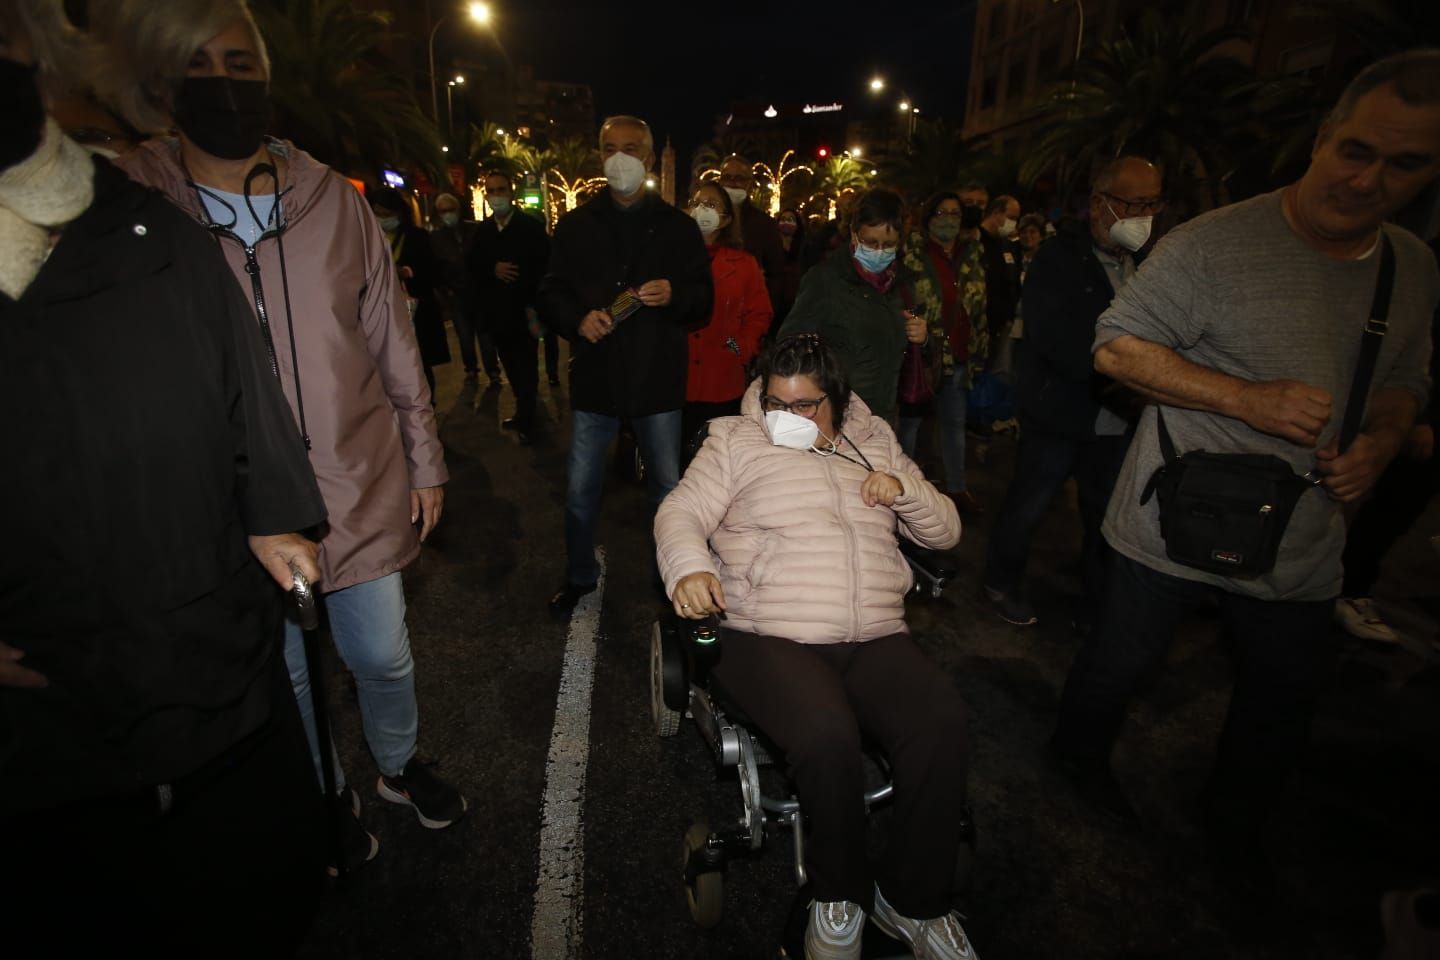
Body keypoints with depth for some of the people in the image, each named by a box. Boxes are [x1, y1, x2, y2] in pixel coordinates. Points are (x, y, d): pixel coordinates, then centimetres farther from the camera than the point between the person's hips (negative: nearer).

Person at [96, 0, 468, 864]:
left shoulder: (334, 202, 0)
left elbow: (395, 347, 4)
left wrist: (425, 465, 5)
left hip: (363, 493, 1)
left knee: (382, 656, 15)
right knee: (284, 675, 17)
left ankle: (400, 765, 45)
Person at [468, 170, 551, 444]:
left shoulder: (532, 226, -5)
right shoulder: (481, 231, 9)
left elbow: (544, 267, -10)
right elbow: (473, 268, 9)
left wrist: (534, 306, -16)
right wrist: (492, 270, -12)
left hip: (524, 311, -5)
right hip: (496, 313, 5)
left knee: (525, 367, 1)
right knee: (511, 366, 12)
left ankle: (525, 421, 9)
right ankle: (524, 411, 25)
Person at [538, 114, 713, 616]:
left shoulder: (677, 226, 5)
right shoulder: (576, 225, 6)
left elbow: (704, 301, 4)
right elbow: (550, 294, 5)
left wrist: (674, 295, -18)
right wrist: (578, 319, -16)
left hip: (658, 379, 0)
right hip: (594, 376, 1)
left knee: (669, 489, 11)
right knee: (581, 489, 8)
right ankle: (579, 575, 31)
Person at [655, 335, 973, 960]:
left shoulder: (875, 445, 21)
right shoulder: (736, 443, 12)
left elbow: (946, 532, 23)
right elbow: (681, 513, -1)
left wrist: (904, 489, 1)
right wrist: (689, 569, -23)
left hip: (876, 640, 4)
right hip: (769, 639, -3)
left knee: (943, 723, -25)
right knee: (827, 733, -33)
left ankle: (911, 899, 0)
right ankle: (838, 894, 0)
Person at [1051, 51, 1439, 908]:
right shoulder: (1217, 243, -16)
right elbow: (1117, 347, -16)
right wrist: (1249, 398, -25)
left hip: (1302, 543, 6)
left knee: (1286, 696, 19)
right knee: (1122, 663, 12)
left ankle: (1237, 822, 47)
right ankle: (1082, 753, 45)